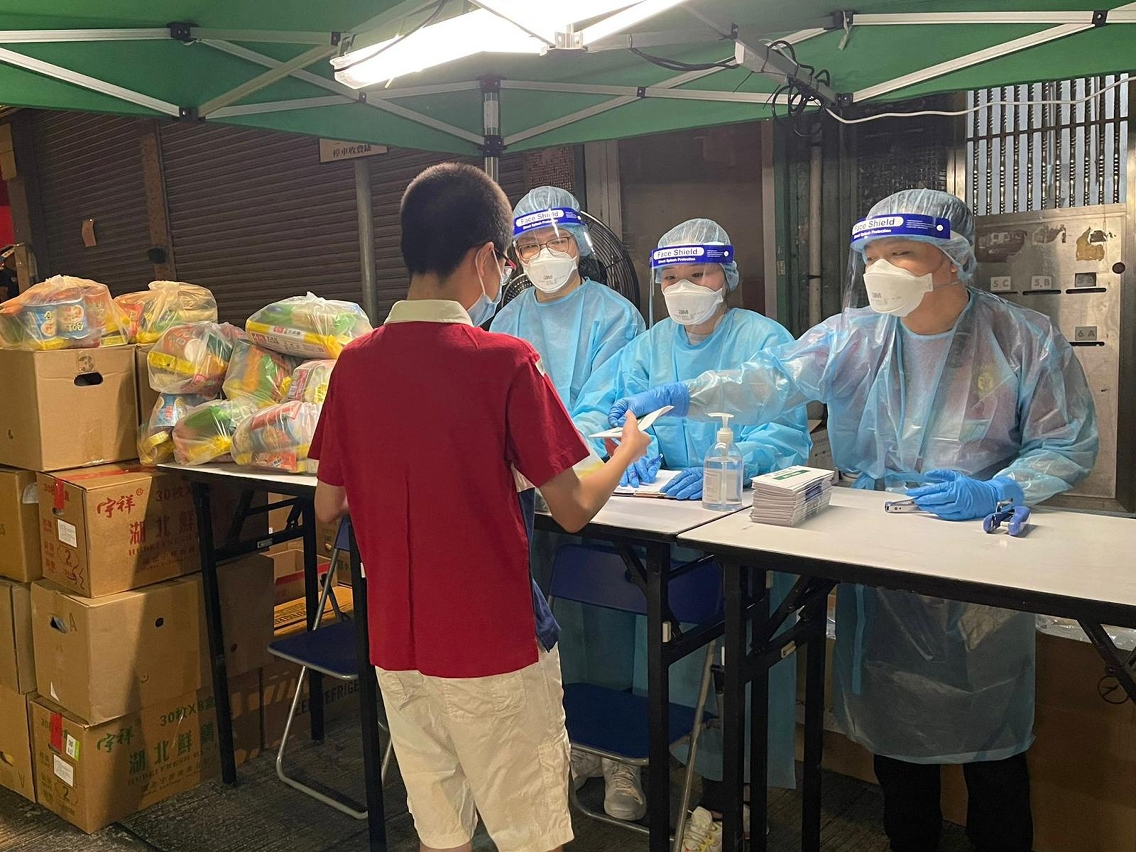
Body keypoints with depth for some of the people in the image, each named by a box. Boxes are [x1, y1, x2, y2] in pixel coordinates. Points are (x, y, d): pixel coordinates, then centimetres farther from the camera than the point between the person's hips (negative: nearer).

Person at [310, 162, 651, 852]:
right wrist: (628, 451, 8)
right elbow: (573, 510, -11)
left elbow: (328, 506, 6)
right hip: (497, 652, -5)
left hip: (397, 648, 5)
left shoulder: (355, 362, -2)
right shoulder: (505, 361, -16)